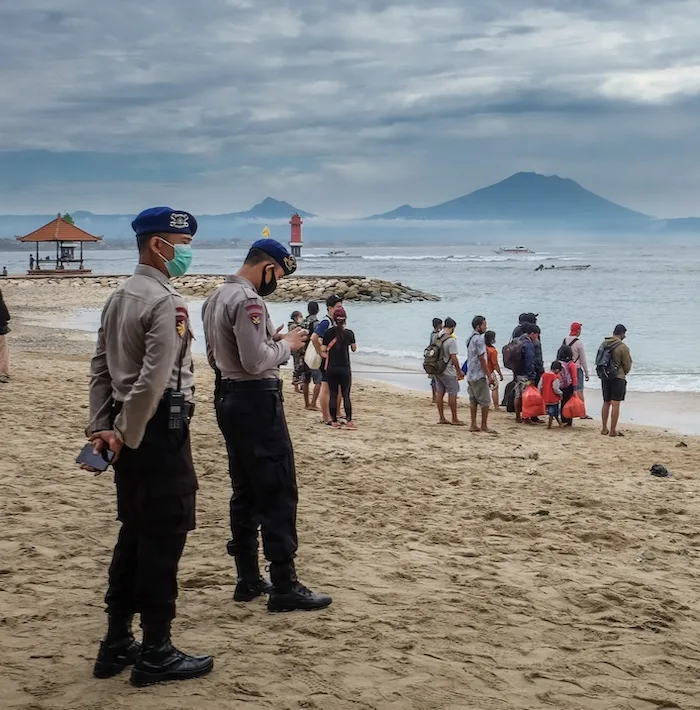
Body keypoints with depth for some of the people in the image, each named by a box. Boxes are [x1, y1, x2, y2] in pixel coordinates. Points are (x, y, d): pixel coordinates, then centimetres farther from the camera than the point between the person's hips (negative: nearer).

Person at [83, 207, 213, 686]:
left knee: (135, 534, 16)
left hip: (130, 432, 10)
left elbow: (101, 367, 12)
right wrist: (126, 435, -14)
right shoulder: (166, 302, -16)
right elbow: (154, 380, -23)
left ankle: (117, 644, 23)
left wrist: (102, 427, 9)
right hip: (159, 430, -9)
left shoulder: (119, 297, 13)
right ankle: (156, 654, 6)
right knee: (164, 538, -1)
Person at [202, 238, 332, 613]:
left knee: (245, 491, 14)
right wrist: (286, 344, -6)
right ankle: (284, 587, -5)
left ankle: (248, 580, 19)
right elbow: (256, 361, -23)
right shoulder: (248, 300, -17)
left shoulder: (215, 298, 14)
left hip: (228, 396, 10)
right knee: (278, 492, -6)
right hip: (257, 399, -10)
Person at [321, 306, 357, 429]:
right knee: (346, 395, 5)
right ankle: (349, 421, 3)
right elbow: (354, 349, 11)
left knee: (333, 395, 7)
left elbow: (323, 351, -2)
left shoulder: (328, 333, -4)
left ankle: (334, 421, 8)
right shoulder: (349, 333, -4)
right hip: (344, 368, -1)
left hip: (331, 368, 1)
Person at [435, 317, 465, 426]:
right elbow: (454, 358, -17)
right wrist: (459, 371, -8)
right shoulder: (451, 340, -17)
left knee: (440, 393, 10)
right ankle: (454, 419, 4)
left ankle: (442, 418, 14)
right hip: (448, 372, -7)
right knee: (452, 394, 0)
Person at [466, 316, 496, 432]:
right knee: (485, 401, -2)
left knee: (474, 401, 10)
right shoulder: (479, 339, -15)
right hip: (479, 375, -9)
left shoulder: (470, 339, 14)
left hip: (470, 376, 9)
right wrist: (489, 375, -15)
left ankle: (473, 425, 10)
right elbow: (482, 359, -18)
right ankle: (484, 426, 0)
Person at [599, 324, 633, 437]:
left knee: (606, 403, 16)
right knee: (615, 404, -2)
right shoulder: (623, 347, -14)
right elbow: (627, 365, -7)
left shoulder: (604, 344, 3)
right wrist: (624, 373, 13)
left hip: (604, 377, 6)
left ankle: (604, 429, 20)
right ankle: (613, 430, -1)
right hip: (618, 377, -6)